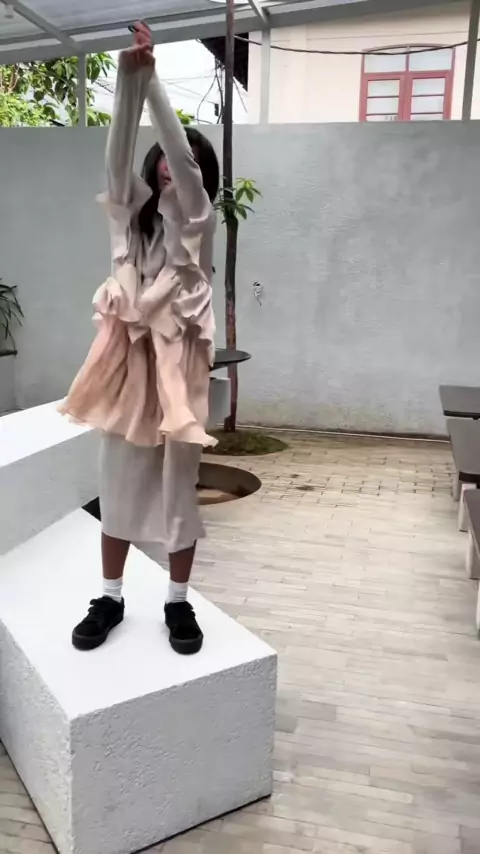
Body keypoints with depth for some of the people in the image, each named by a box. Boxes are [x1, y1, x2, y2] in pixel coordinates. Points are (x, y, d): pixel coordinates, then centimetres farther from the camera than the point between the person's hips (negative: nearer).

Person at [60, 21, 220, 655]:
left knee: (178, 486, 5)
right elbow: (120, 152, -4)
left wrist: (151, 77, -13)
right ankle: (110, 599, 24)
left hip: (177, 363, -3)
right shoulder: (132, 211, 11)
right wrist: (127, 75, -14)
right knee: (119, 482, 9)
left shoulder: (197, 217, 3)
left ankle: (178, 603, 21)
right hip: (127, 359, 3)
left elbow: (182, 153, -12)